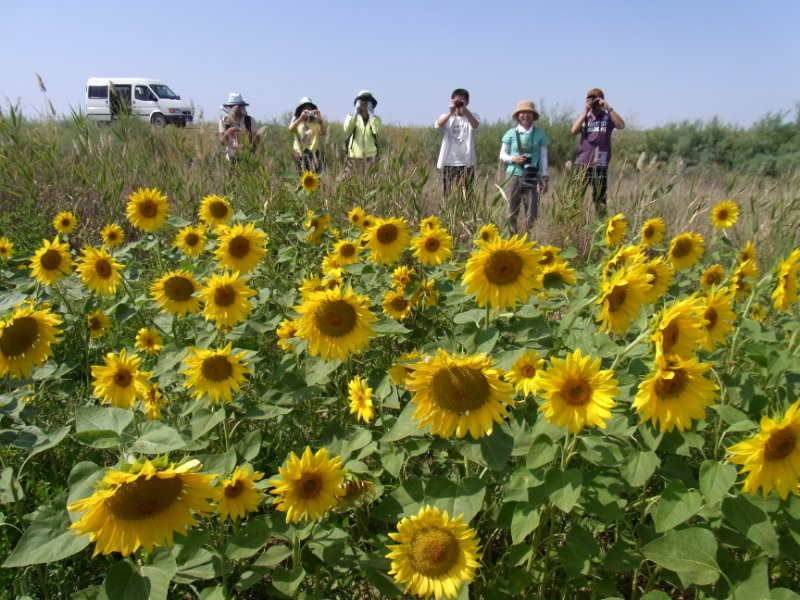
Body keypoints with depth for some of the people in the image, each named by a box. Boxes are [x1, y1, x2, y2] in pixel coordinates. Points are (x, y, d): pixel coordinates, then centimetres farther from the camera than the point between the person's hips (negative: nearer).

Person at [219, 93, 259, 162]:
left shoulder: (250, 120, 3)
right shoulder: (224, 121, 4)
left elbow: (257, 141, 2)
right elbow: (222, 142, 0)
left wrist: (248, 134, -16)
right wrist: (227, 134, -20)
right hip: (231, 158, 0)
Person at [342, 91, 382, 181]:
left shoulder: (376, 119, 9)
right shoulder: (351, 117, 9)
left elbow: (377, 130, -15)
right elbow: (347, 129, -13)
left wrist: (371, 113, -8)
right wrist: (356, 112, -10)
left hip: (370, 157, 0)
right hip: (353, 157, 0)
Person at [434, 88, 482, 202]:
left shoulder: (472, 117, 8)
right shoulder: (447, 117, 10)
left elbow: (476, 126, -16)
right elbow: (438, 125, -13)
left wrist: (465, 111, -32)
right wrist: (451, 112, -27)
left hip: (466, 163, -1)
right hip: (449, 163, 1)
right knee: (447, 196, 3)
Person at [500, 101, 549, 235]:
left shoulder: (540, 133, 7)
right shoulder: (511, 133, 7)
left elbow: (543, 156, 10)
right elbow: (502, 154, 11)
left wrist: (545, 178, 5)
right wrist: (513, 159, -10)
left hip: (533, 177, 0)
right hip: (514, 175, 0)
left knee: (532, 213, -2)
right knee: (511, 211, -2)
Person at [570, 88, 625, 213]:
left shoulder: (607, 117, 7)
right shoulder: (584, 117, 14)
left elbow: (621, 125, -11)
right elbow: (574, 130, -4)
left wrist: (608, 108, -15)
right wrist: (585, 111, -9)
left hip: (600, 165, -1)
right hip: (582, 164, 1)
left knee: (600, 200, 2)